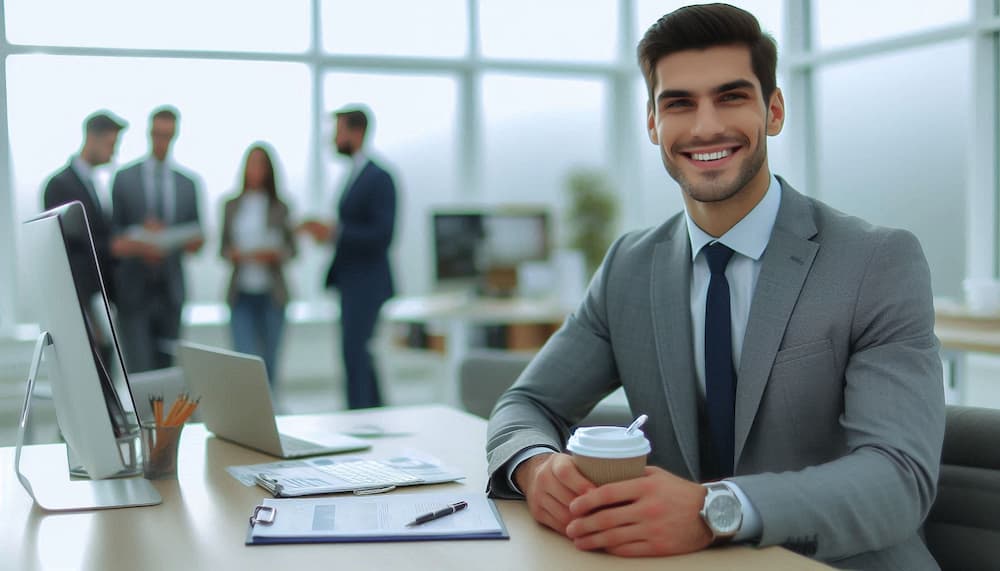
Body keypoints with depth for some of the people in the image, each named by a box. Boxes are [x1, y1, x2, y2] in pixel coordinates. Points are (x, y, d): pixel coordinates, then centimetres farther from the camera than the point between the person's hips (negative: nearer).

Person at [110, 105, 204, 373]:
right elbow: (111, 235, 0)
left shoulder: (188, 185, 11)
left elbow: (195, 242, 12)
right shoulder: (124, 179, 3)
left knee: (166, 369, 6)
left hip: (170, 291, 3)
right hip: (133, 292, -3)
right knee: (139, 372, -9)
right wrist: (135, 245, -19)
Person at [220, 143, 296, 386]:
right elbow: (224, 247, 12)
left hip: (271, 292, 0)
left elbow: (291, 248, 5)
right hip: (241, 292, 1)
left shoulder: (279, 207, 3)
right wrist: (234, 254, -9)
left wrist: (273, 254, -15)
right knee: (243, 357, -10)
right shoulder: (231, 206, 8)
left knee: (269, 358, 8)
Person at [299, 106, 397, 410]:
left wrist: (334, 232, -22)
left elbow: (382, 235, -20)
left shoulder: (379, 178, -14)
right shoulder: (354, 175, 14)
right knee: (359, 352, 14)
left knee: (354, 352, -10)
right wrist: (326, 232, 3)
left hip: (366, 284, -9)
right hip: (350, 283, 9)